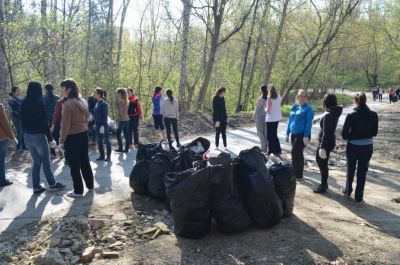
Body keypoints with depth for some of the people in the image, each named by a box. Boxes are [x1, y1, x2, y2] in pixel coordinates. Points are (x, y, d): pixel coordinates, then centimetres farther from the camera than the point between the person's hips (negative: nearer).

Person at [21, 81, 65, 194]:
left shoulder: (24, 103, 5)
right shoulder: (39, 102, -14)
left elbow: (23, 121, 9)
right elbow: (44, 122, -16)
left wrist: (26, 134, 14)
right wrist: (50, 138, -12)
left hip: (27, 136, 6)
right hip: (38, 135, -6)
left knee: (36, 161, 16)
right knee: (46, 161, 7)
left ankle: (36, 187, 17)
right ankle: (52, 184, 19)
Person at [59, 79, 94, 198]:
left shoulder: (67, 104, -17)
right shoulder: (83, 102, 6)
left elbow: (65, 124, -17)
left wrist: (62, 140, -11)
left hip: (72, 137, -7)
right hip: (84, 135, 8)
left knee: (74, 165, 4)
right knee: (85, 161, 19)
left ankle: (78, 191, 13)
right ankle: (90, 185, 30)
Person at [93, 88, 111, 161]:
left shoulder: (104, 103, -14)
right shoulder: (97, 103, 9)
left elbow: (105, 116, -17)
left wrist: (103, 126, -20)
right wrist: (95, 123, 14)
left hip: (103, 125, -8)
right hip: (97, 125, 8)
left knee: (106, 141, 3)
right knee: (99, 141, 12)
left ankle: (108, 156, 14)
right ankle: (102, 156, 22)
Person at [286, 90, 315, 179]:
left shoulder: (308, 108, -9)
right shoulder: (294, 107, 11)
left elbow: (309, 123, -14)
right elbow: (290, 120, 16)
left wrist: (306, 136, -20)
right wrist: (287, 133, 14)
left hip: (302, 135, -7)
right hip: (294, 134, 7)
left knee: (295, 152, -11)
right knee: (298, 153, 15)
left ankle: (297, 174, 0)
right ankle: (298, 173, 26)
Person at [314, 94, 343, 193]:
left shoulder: (328, 115, -24)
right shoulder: (334, 112, 4)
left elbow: (326, 132, -27)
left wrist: (322, 147, -27)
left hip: (326, 143, -9)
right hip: (330, 141, 10)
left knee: (322, 164, 5)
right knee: (320, 161, 22)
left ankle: (323, 187, 20)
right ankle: (324, 183, 36)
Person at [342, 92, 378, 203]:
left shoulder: (351, 115, -15)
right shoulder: (373, 115, -7)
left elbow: (344, 133, -12)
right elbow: (374, 132, 3)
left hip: (353, 146, -1)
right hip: (367, 147, 1)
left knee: (351, 170, 19)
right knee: (362, 171, 12)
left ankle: (348, 191, 35)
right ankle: (359, 196, 19)